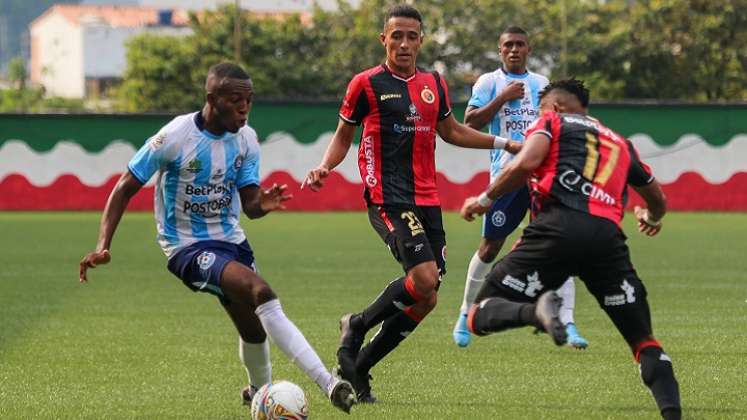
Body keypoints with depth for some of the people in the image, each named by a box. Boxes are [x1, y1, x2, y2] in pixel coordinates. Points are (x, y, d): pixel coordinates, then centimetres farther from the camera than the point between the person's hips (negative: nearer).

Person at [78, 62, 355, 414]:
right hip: (188, 248, -7)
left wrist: (262, 204, -24)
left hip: (230, 238, 7)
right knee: (259, 290, -28)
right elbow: (125, 188, -11)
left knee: (253, 328, 9)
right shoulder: (175, 137, -17)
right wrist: (103, 247, -19)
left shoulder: (245, 139, -1)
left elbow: (248, 205, 2)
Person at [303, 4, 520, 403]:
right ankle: (357, 326, 1)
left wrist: (505, 143, 23)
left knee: (423, 298, 2)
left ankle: (357, 369, 15)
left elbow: (451, 131, 28)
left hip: (427, 201, 6)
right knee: (424, 279, -23)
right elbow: (343, 135, 7)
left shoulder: (434, 83, 13)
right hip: (389, 199, -6)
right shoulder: (367, 84, -2)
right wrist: (324, 167, -11)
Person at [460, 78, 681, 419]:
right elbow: (658, 202, 45)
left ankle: (537, 310, -30)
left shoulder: (552, 121, 20)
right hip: (607, 235, 3)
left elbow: (526, 163, -1)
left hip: (558, 227, -3)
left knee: (480, 317, 3)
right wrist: (651, 218, 68)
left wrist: (485, 200, 12)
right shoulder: (621, 144, 33)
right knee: (643, 340, 13)